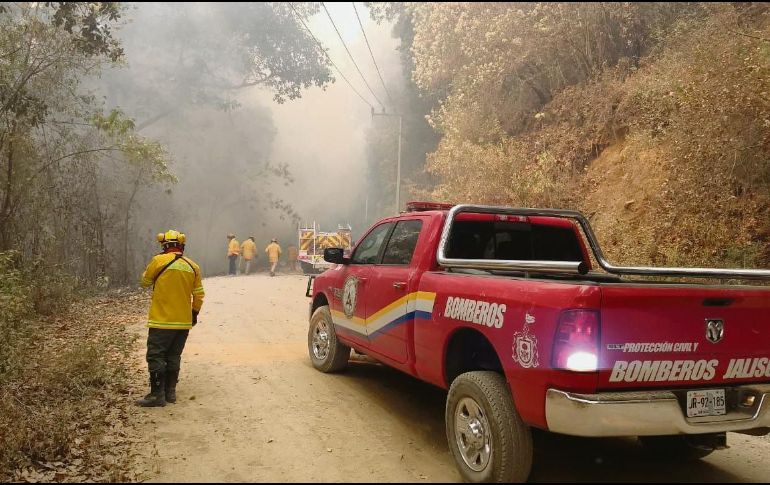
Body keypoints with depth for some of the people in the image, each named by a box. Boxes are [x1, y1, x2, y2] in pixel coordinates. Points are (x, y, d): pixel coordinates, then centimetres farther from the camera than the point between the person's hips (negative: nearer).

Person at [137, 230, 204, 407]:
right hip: (184, 322, 5)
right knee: (173, 357, 14)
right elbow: (199, 295, 8)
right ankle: (170, 392, 19)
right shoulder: (193, 266, 4)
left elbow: (145, 281, 6)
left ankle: (157, 394, 2)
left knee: (156, 357, 2)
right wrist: (194, 313, 20)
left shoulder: (158, 261, -10)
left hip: (161, 321, -5)